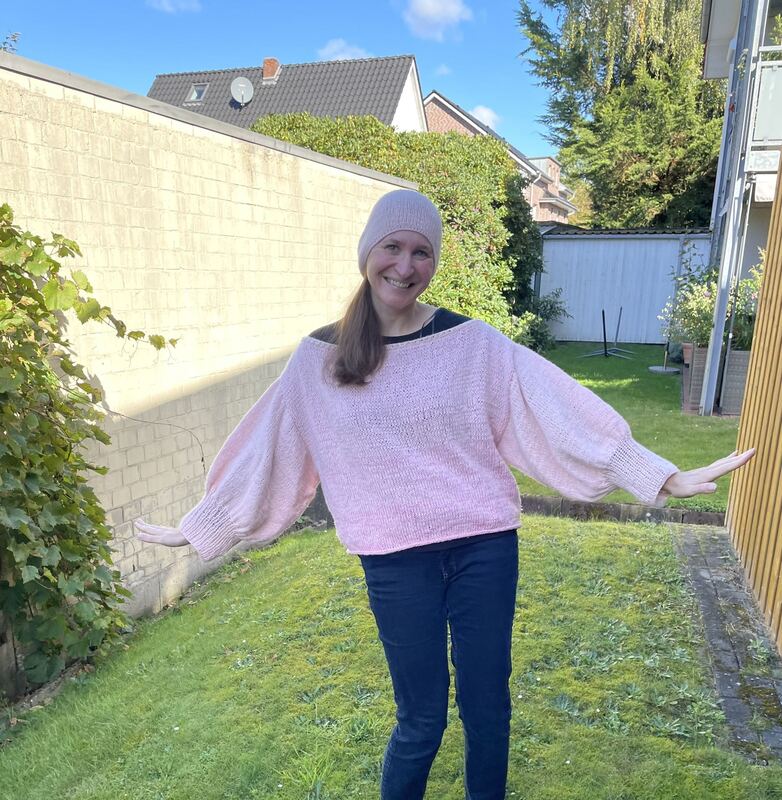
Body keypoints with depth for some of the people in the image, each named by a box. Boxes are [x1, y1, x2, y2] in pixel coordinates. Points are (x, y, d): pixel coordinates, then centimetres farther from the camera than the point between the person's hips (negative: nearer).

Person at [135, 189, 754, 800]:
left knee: (487, 708, 15)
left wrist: (664, 477, -10)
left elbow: (556, 409, -7)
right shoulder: (320, 358, -2)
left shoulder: (472, 342, -4)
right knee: (421, 721, 11)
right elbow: (265, 452, 6)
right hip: (396, 560, 0)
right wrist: (197, 527, 12)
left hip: (485, 545, 1)